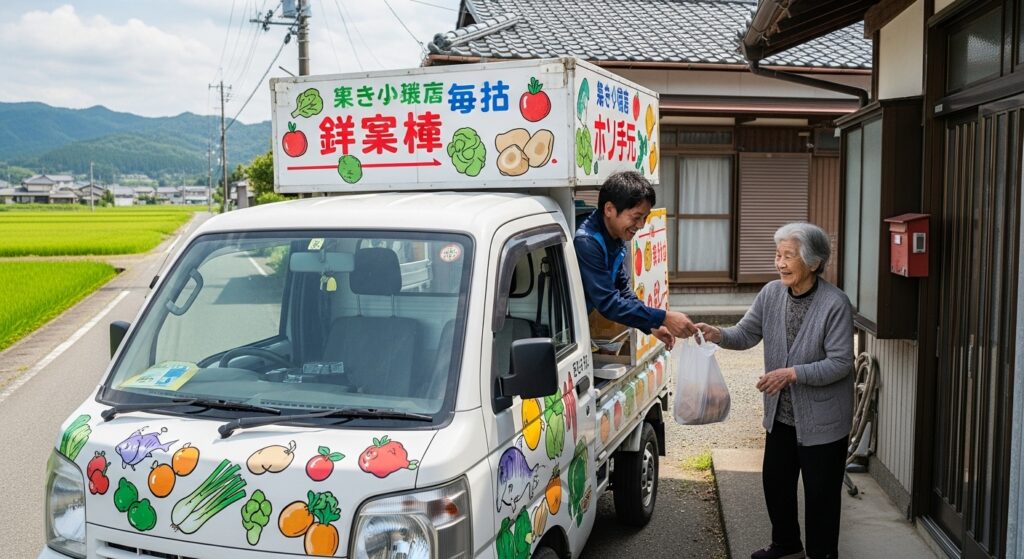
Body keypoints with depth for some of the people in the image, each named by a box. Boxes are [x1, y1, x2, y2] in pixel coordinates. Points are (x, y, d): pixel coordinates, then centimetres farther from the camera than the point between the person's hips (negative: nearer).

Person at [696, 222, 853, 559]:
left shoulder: (835, 304, -20)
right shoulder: (771, 294, -3)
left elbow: (840, 363, -20)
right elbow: (746, 334, 0)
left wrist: (793, 373, -28)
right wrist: (717, 335, -20)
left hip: (821, 420, -6)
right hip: (780, 414, 6)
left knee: (820, 492, 9)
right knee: (775, 481, 20)